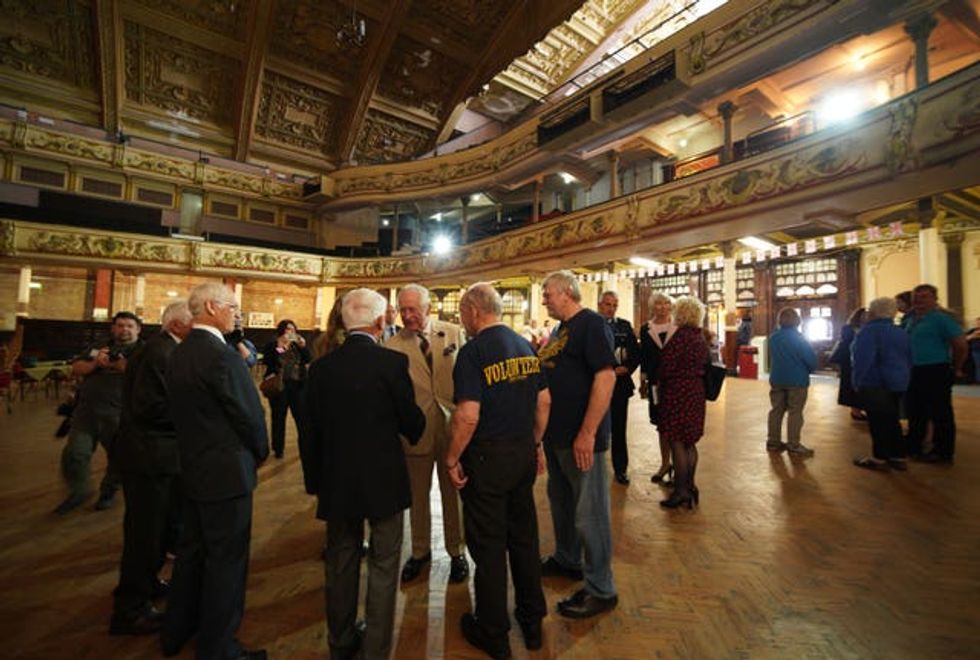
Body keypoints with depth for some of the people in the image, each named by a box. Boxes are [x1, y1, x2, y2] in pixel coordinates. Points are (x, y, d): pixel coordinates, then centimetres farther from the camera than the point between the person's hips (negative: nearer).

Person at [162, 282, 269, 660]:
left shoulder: (180, 352, 6)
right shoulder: (222, 355, -23)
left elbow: (184, 411, 10)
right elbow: (249, 414, -19)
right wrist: (260, 452, -1)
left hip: (192, 467, 9)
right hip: (226, 472, -9)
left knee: (192, 550, 24)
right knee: (226, 560, 7)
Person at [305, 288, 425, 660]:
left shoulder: (321, 367, -5)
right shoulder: (393, 362, -17)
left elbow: (312, 432, 2)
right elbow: (412, 420, -11)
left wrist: (316, 482, 13)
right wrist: (413, 432, 13)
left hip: (336, 481, 4)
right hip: (383, 479, -4)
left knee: (340, 564, 21)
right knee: (383, 566, 14)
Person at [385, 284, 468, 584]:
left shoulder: (454, 333, -4)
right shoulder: (393, 345, -7)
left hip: (453, 425, 0)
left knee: (452, 493, 16)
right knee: (417, 495, 18)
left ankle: (456, 551, 38)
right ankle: (420, 551, 42)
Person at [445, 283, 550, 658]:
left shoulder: (472, 352, -17)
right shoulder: (525, 345, 3)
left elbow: (468, 416, -23)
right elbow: (544, 401, 7)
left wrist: (452, 459, -10)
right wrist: (536, 444, 16)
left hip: (487, 458, -6)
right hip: (524, 452, 6)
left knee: (489, 545, 12)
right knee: (524, 536, 21)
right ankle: (532, 621, 39)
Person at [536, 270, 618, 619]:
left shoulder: (592, 324, -15)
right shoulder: (559, 329, 13)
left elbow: (606, 376, -24)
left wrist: (587, 433, -26)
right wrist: (543, 427, 14)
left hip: (581, 438, -9)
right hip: (556, 434, 9)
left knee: (589, 514, 5)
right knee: (561, 502, 24)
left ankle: (601, 590, 23)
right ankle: (566, 560, 45)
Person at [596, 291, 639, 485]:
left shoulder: (625, 326, 8)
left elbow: (636, 353, 7)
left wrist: (627, 368, -9)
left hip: (620, 383, 3)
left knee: (619, 429, 11)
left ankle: (620, 469, 24)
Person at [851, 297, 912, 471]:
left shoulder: (870, 330, -16)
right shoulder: (901, 332, 12)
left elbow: (864, 358, -22)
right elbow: (909, 358, 18)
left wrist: (858, 381, -14)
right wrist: (904, 378, 24)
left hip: (875, 384, -8)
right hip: (897, 383, 9)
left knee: (877, 421, -1)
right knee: (891, 419, 15)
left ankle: (880, 458, 6)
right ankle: (898, 457, 21)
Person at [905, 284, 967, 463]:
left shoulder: (941, 318, -10)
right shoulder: (912, 320, 13)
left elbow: (960, 344, -14)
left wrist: (955, 369, -4)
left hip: (935, 372, -8)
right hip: (915, 372, 8)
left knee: (939, 413, 1)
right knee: (915, 411, 16)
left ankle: (942, 452, 11)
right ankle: (913, 446, 28)